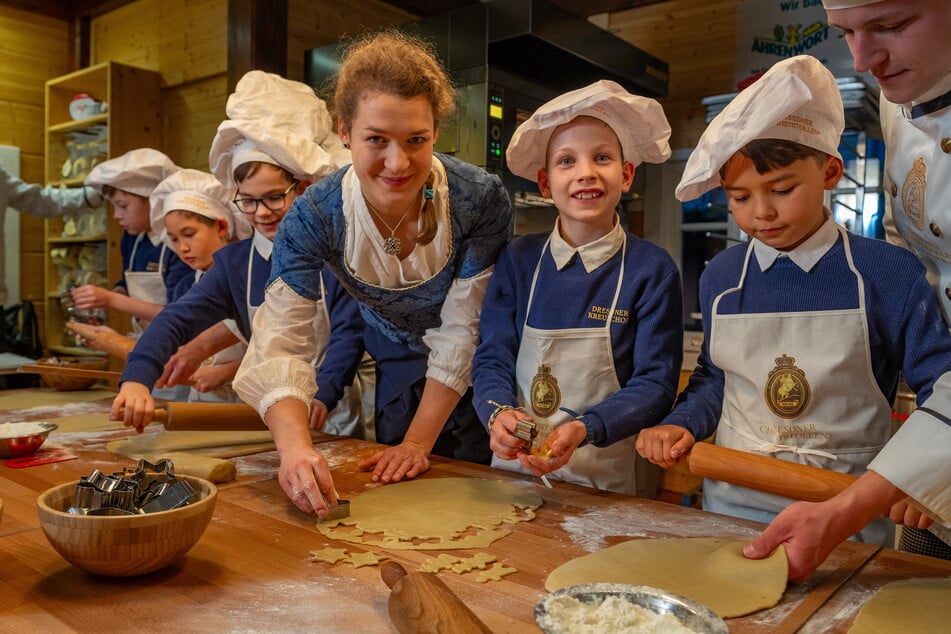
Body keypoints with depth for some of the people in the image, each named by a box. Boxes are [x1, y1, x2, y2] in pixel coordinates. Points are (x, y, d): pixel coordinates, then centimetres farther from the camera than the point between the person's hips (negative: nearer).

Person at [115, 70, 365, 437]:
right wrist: (137, 379, -26)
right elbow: (177, 318, -8)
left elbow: (349, 332, -12)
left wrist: (322, 395, -28)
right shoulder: (233, 262, 3)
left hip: (332, 420, -4)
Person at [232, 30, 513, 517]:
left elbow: (462, 332, -24)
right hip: (395, 364, 2)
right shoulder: (314, 216, -26)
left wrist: (418, 442, -23)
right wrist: (296, 446, -48)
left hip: (474, 373, -1)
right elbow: (280, 344, -31)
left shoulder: (481, 200, -31)